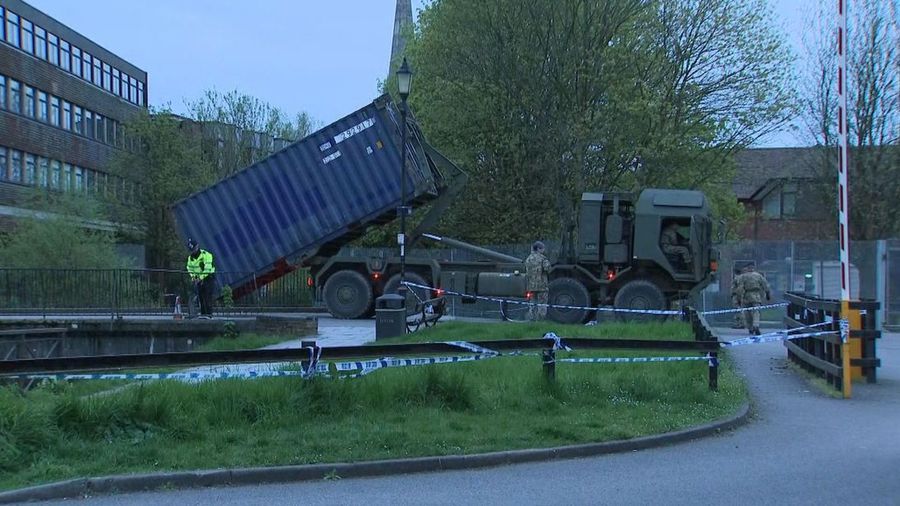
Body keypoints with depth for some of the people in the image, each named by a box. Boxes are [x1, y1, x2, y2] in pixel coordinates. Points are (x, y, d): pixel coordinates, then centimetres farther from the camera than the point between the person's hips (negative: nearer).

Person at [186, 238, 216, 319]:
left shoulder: (206, 255, -18)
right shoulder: (190, 257, 6)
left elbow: (208, 268, -25)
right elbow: (190, 268, 15)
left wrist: (202, 277, -27)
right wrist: (193, 276, -2)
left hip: (208, 277, -7)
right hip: (198, 279, 7)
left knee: (207, 296, -13)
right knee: (200, 296, 3)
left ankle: (209, 313, -13)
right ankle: (203, 313, 8)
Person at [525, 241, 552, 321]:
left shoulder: (528, 259, 13)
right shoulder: (542, 258, -9)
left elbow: (526, 272, 14)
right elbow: (547, 268, -22)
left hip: (531, 285, 6)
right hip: (542, 285, -6)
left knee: (533, 304, 14)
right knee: (542, 305, 0)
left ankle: (532, 320, 13)